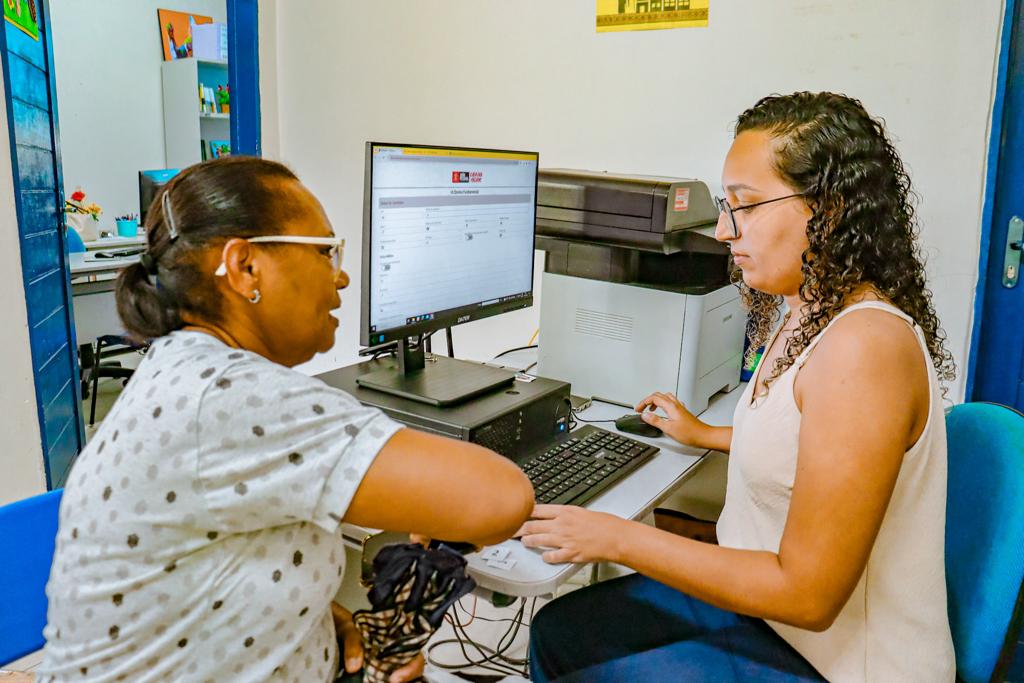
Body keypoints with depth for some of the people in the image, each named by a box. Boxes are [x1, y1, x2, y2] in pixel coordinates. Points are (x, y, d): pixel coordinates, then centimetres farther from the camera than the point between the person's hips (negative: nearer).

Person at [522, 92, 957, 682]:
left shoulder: (864, 346, -29)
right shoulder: (807, 313, 1)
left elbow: (807, 595, -27)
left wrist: (619, 539, -23)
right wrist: (708, 435, 28)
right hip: (767, 604, 9)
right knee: (557, 632, 10)